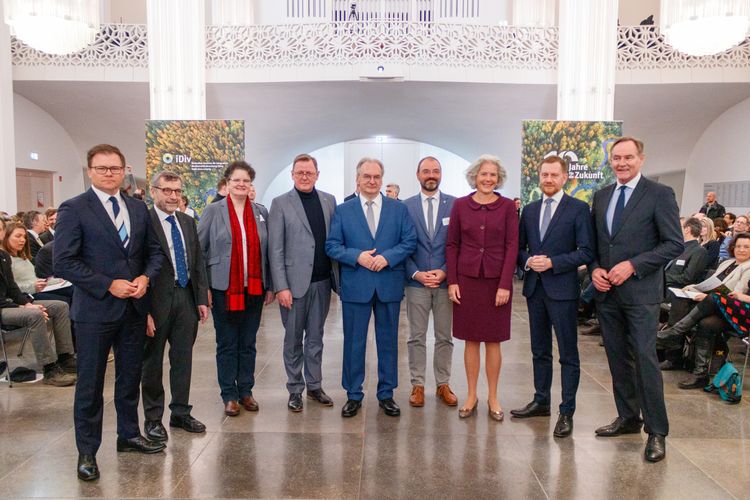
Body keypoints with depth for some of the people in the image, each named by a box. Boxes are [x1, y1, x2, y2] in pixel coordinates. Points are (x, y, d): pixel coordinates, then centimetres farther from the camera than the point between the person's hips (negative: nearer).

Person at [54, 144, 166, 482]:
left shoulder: (139, 208, 8)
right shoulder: (74, 209, -7)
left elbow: (154, 251, 12)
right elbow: (64, 262, -13)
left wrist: (145, 278, -7)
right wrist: (109, 285, -17)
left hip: (134, 307, 5)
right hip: (94, 310, -5)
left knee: (130, 377, 17)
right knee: (90, 384, 6)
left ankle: (129, 435, 34)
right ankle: (87, 452, 22)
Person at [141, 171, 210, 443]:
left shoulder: (187, 221, 10)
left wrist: (202, 298, 6)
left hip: (187, 298, 6)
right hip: (158, 300, -5)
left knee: (183, 358, 14)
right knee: (152, 361, 10)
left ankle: (181, 413, 30)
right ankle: (153, 418, 25)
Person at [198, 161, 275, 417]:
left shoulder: (261, 212, 7)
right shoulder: (213, 210, -1)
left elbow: (267, 252, 9)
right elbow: (199, 249, -2)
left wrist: (270, 286, 7)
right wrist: (203, 286, -7)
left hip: (254, 289, 3)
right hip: (224, 289, -2)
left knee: (248, 343, 12)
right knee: (227, 345, 7)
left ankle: (246, 391, 25)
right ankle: (229, 395, 19)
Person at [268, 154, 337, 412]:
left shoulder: (329, 200, 7)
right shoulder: (281, 203, -3)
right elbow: (275, 249, -6)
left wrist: (338, 276, 0)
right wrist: (281, 286, -12)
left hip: (322, 281, 3)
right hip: (295, 281, -3)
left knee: (315, 337, 14)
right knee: (293, 339, 9)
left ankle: (314, 386, 27)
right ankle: (295, 390, 23)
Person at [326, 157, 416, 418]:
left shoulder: (399, 209, 6)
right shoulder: (343, 210, 5)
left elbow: (410, 241, 0)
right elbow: (332, 245, 0)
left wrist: (387, 257, -15)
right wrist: (357, 256, -16)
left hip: (389, 285, 1)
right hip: (355, 286, -1)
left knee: (388, 341, 10)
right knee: (354, 342, 7)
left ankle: (386, 394, 25)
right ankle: (353, 395, 22)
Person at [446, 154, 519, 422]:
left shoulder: (507, 206, 0)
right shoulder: (460, 205, 2)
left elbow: (512, 246, -3)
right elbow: (452, 245, 4)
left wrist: (505, 285, -10)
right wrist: (452, 281, -3)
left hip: (496, 280, -1)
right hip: (467, 279, 1)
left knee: (493, 340, 7)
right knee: (471, 340, 8)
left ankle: (493, 397, 20)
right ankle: (471, 395, 20)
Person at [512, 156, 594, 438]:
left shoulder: (579, 209, -4)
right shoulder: (529, 210, 11)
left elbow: (586, 252, -9)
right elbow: (520, 247, 14)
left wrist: (552, 262, -18)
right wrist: (528, 261, -7)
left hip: (562, 288, -5)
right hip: (534, 287, 5)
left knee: (568, 354, 2)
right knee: (540, 350, 16)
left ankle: (567, 412, 12)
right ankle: (541, 401, 29)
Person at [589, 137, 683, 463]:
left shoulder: (659, 194, -5)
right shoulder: (601, 196, 12)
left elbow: (674, 243, -9)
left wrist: (632, 265, -17)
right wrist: (595, 269, -3)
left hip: (640, 292, -5)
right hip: (607, 291, 6)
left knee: (645, 359, -5)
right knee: (618, 359, 13)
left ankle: (656, 431, 8)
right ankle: (628, 418, 28)